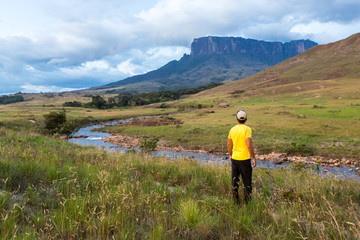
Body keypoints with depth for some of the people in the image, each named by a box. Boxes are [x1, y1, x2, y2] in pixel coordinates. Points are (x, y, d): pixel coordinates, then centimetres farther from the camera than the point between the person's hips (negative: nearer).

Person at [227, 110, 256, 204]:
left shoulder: (232, 129, 3)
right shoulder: (247, 129, -13)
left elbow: (229, 144, 9)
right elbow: (249, 145, -20)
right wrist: (254, 158, -12)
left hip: (234, 158, 5)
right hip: (244, 159, -5)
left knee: (235, 180, 12)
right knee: (247, 181, 6)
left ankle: (236, 201, 20)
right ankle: (248, 201, 12)